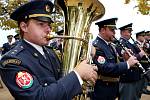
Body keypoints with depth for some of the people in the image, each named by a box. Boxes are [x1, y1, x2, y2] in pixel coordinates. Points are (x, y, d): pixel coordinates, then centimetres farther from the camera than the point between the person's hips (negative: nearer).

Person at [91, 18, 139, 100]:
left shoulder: (110, 46, 10)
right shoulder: (96, 46, -20)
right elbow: (105, 68, -30)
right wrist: (127, 64, -26)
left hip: (113, 89, 9)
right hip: (101, 91, -9)